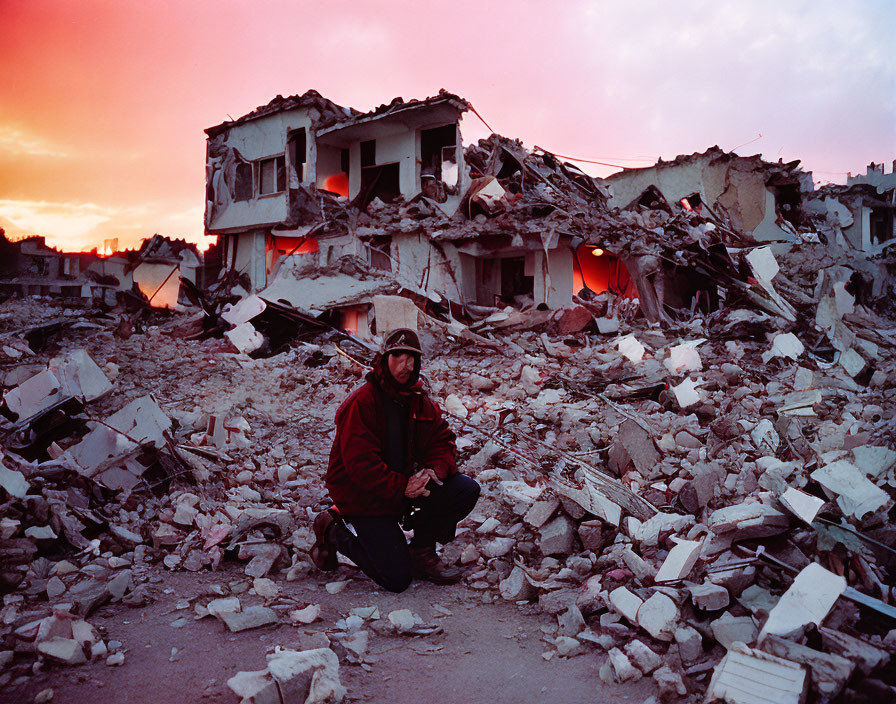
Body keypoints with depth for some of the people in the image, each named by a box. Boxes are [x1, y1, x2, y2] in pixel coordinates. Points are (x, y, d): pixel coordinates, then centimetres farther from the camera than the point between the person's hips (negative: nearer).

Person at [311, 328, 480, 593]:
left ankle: (421, 551, 7)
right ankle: (333, 531, 9)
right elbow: (361, 463, -24)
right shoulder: (360, 403, -19)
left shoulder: (421, 402, 4)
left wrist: (434, 471, -19)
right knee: (397, 579, -12)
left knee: (466, 490, -11)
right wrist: (402, 488, -30)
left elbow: (442, 441, 3)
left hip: (404, 485, 7)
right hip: (362, 497, -7)